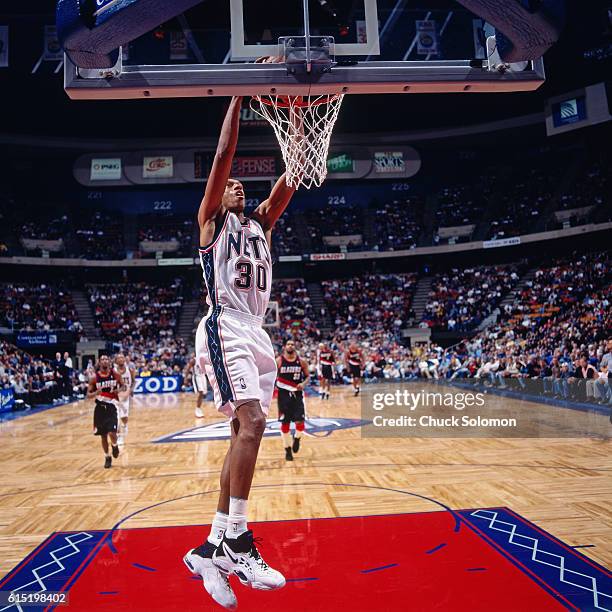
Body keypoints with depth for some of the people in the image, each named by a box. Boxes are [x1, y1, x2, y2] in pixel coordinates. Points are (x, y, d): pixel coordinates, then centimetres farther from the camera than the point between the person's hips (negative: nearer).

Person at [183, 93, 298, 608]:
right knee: (252, 422, -22)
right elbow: (224, 154, 0)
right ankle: (236, 541, -12)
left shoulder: (260, 224, 24)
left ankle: (211, 549, 10)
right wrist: (238, 95, 4)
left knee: (244, 435, 3)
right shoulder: (212, 220, 10)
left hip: (257, 334, 7)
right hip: (225, 329, -7)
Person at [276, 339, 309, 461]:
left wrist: (303, 384, -12)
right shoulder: (278, 361, -5)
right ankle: (287, 449, 21)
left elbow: (308, 376, 7)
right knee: (285, 423, 5)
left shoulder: (301, 361, -2)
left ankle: (297, 438, 24)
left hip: (297, 394, 1)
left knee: (299, 422, -9)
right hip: (284, 395, 0)